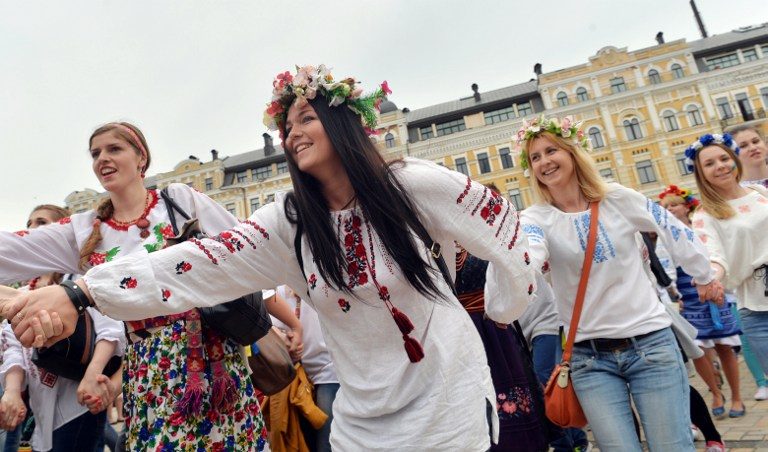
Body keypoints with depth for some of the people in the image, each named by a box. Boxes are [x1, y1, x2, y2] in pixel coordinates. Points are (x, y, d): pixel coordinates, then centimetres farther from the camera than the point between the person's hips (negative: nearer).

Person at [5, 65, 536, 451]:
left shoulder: (413, 185, -14)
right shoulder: (290, 223, -5)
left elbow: (502, 226, -2)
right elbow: (206, 263, -16)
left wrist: (507, 310, 4)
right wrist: (81, 290, -25)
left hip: (451, 399, -3)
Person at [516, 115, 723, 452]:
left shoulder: (618, 199, -3)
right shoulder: (536, 218, -7)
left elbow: (675, 232, 11)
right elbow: (526, 256, -29)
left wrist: (705, 277, 22)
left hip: (651, 343, 1)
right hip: (590, 357, 0)